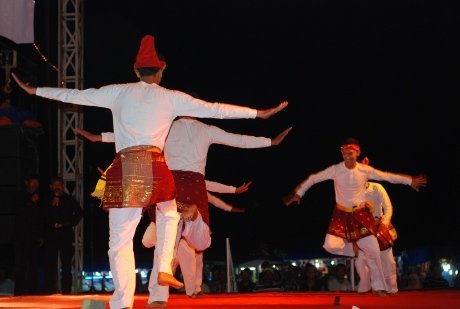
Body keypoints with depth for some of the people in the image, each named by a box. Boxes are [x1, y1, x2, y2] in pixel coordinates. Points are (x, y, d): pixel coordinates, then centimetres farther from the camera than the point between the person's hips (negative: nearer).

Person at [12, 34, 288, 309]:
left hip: (123, 167, 0)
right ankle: (163, 270, 18)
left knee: (120, 241, 1)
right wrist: (258, 113, 15)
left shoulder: (119, 92, 13)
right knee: (169, 215, 31)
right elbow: (214, 109, 9)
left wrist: (35, 90, 32)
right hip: (155, 166, 0)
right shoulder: (172, 98, 10)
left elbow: (76, 95, 19)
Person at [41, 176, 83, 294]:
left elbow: (79, 213, 14)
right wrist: (52, 205, -9)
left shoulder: (69, 199, 8)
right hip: (50, 235, 1)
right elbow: (44, 218, 2)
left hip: (66, 235, -1)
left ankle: (66, 290, -2)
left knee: (66, 265, -4)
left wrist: (69, 223, 3)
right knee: (50, 265, -3)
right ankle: (49, 290, 0)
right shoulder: (47, 200, 9)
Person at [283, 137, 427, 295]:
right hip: (341, 214, 0)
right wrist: (298, 193, -1)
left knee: (373, 250, -3)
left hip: (361, 214, 0)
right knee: (330, 245, -20)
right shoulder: (335, 170, -13)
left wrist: (410, 180, 2)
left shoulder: (366, 170, -10)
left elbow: (388, 176, 0)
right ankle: (352, 246, 14)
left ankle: (378, 287, 12)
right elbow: (313, 178, -4)